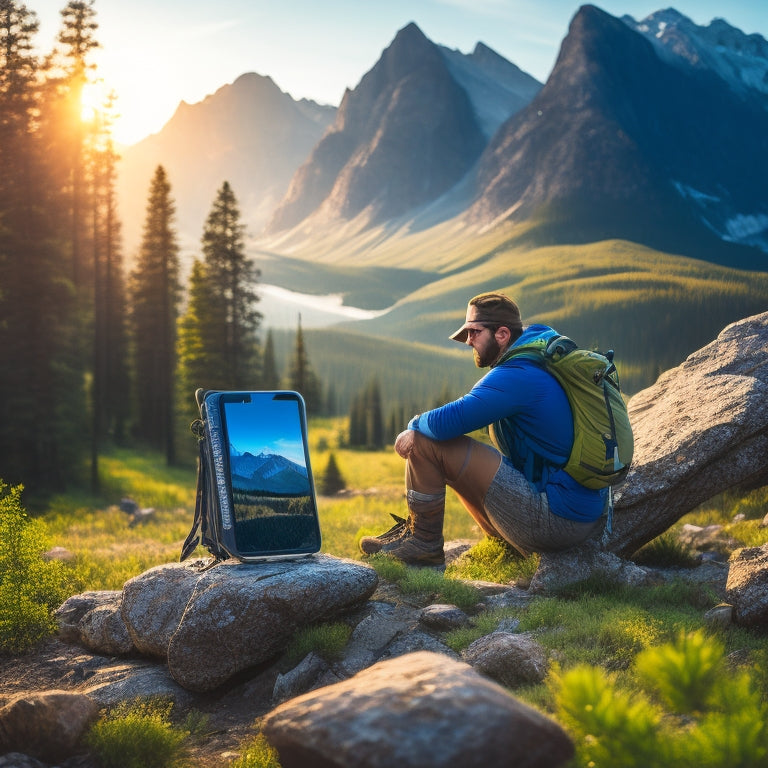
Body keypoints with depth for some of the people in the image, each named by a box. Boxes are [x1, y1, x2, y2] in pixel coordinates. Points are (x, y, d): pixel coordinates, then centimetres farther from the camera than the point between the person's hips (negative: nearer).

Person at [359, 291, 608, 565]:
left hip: (556, 519, -10)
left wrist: (415, 424, -2)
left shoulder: (517, 376, -18)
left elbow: (446, 423, -25)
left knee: (425, 442, -12)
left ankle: (423, 541, 6)